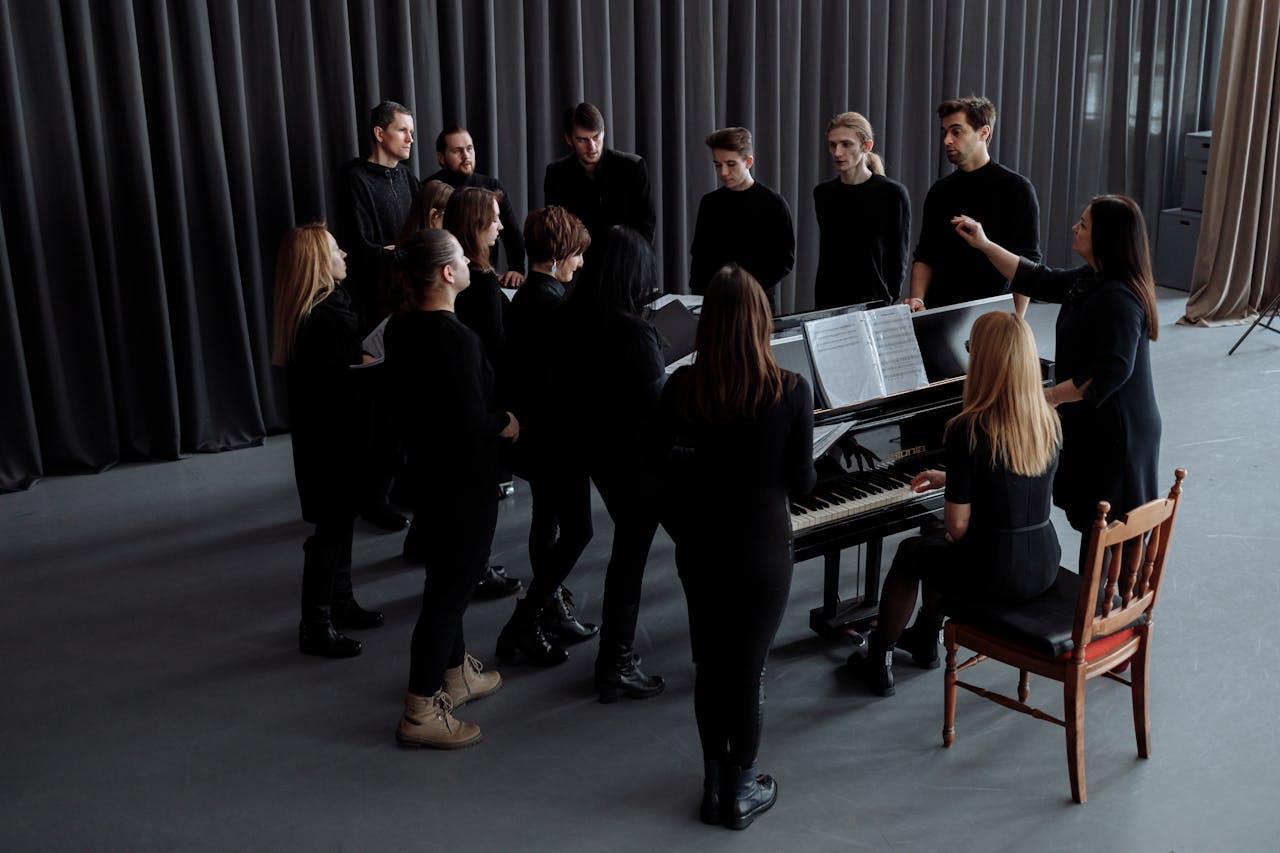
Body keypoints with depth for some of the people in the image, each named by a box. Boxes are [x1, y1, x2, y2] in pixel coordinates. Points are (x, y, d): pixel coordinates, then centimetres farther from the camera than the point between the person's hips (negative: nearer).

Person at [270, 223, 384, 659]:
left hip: (318, 436, 10)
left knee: (338, 522, 20)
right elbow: (348, 388, -23)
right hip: (333, 442, -10)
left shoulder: (304, 313, 5)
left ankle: (340, 603, 35)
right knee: (332, 529, 1)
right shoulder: (329, 319, -25)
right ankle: (315, 627, 12)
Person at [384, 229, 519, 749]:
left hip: (424, 468, 9)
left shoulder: (400, 329, 1)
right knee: (451, 586, 1)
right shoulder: (457, 339, -26)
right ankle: (421, 711, 9)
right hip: (464, 481, -9)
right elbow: (472, 423, -27)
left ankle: (455, 674, 40)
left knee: (446, 575, 23)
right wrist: (507, 423, -8)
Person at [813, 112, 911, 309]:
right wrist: (819, 302, 7)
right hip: (828, 302, 4)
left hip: (874, 302, -3)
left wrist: (887, 304, -5)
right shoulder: (823, 193, 7)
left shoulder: (893, 194, -5)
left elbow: (898, 260, -2)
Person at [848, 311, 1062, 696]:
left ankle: (878, 663, 34)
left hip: (992, 574, -6)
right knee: (937, 546, 31)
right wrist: (949, 478, 25)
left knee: (911, 552, 23)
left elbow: (957, 525, -18)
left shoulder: (968, 430, -22)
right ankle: (924, 639, 50)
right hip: (1044, 564, 6)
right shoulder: (1049, 419, -1)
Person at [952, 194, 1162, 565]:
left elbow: (1112, 371, -30)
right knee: (1093, 524, 18)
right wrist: (983, 244, 17)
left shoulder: (1118, 298, -24)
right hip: (1093, 425, 10)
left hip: (1114, 434, -10)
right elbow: (1038, 280, 19)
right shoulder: (1089, 281, 7)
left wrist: (1047, 396, -25)